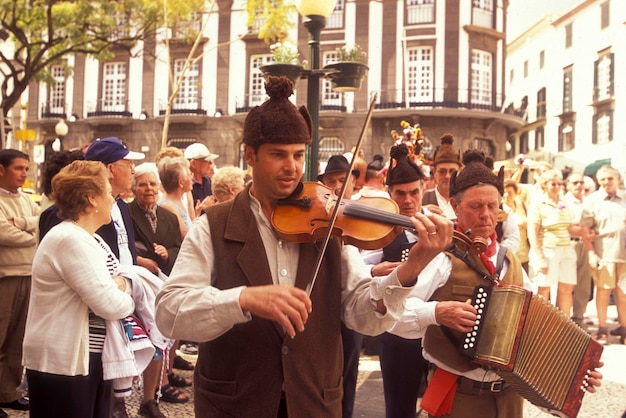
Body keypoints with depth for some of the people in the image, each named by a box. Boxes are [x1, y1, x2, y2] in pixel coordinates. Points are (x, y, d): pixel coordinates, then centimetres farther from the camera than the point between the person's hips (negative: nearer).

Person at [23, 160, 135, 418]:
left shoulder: (88, 238, 13)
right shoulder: (71, 239, -21)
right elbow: (109, 305, -25)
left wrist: (123, 285, -11)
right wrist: (128, 298, -4)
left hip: (89, 357, 10)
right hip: (63, 362, -10)